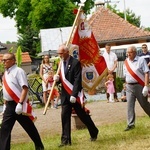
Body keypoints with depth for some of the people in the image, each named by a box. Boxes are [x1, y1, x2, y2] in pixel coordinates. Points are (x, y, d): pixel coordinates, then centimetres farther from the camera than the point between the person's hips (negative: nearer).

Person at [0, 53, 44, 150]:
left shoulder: (18, 71, -12)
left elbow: (25, 88, -20)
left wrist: (20, 104, -26)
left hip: (19, 105, -7)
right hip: (9, 105, 7)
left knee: (29, 128, 8)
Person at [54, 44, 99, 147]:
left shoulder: (75, 63, -12)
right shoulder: (61, 63, 10)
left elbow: (77, 80, -17)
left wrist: (74, 95, -23)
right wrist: (57, 79, -8)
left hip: (75, 95, -6)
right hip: (65, 95, 6)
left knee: (83, 115, 6)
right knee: (65, 117, -1)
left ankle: (94, 132, 27)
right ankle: (66, 140, 2)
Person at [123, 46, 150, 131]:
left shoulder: (141, 60, -7)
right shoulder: (126, 62, 9)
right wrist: (126, 85, 11)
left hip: (139, 86, -4)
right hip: (129, 86, 4)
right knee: (130, 105, -2)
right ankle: (130, 124, 0)